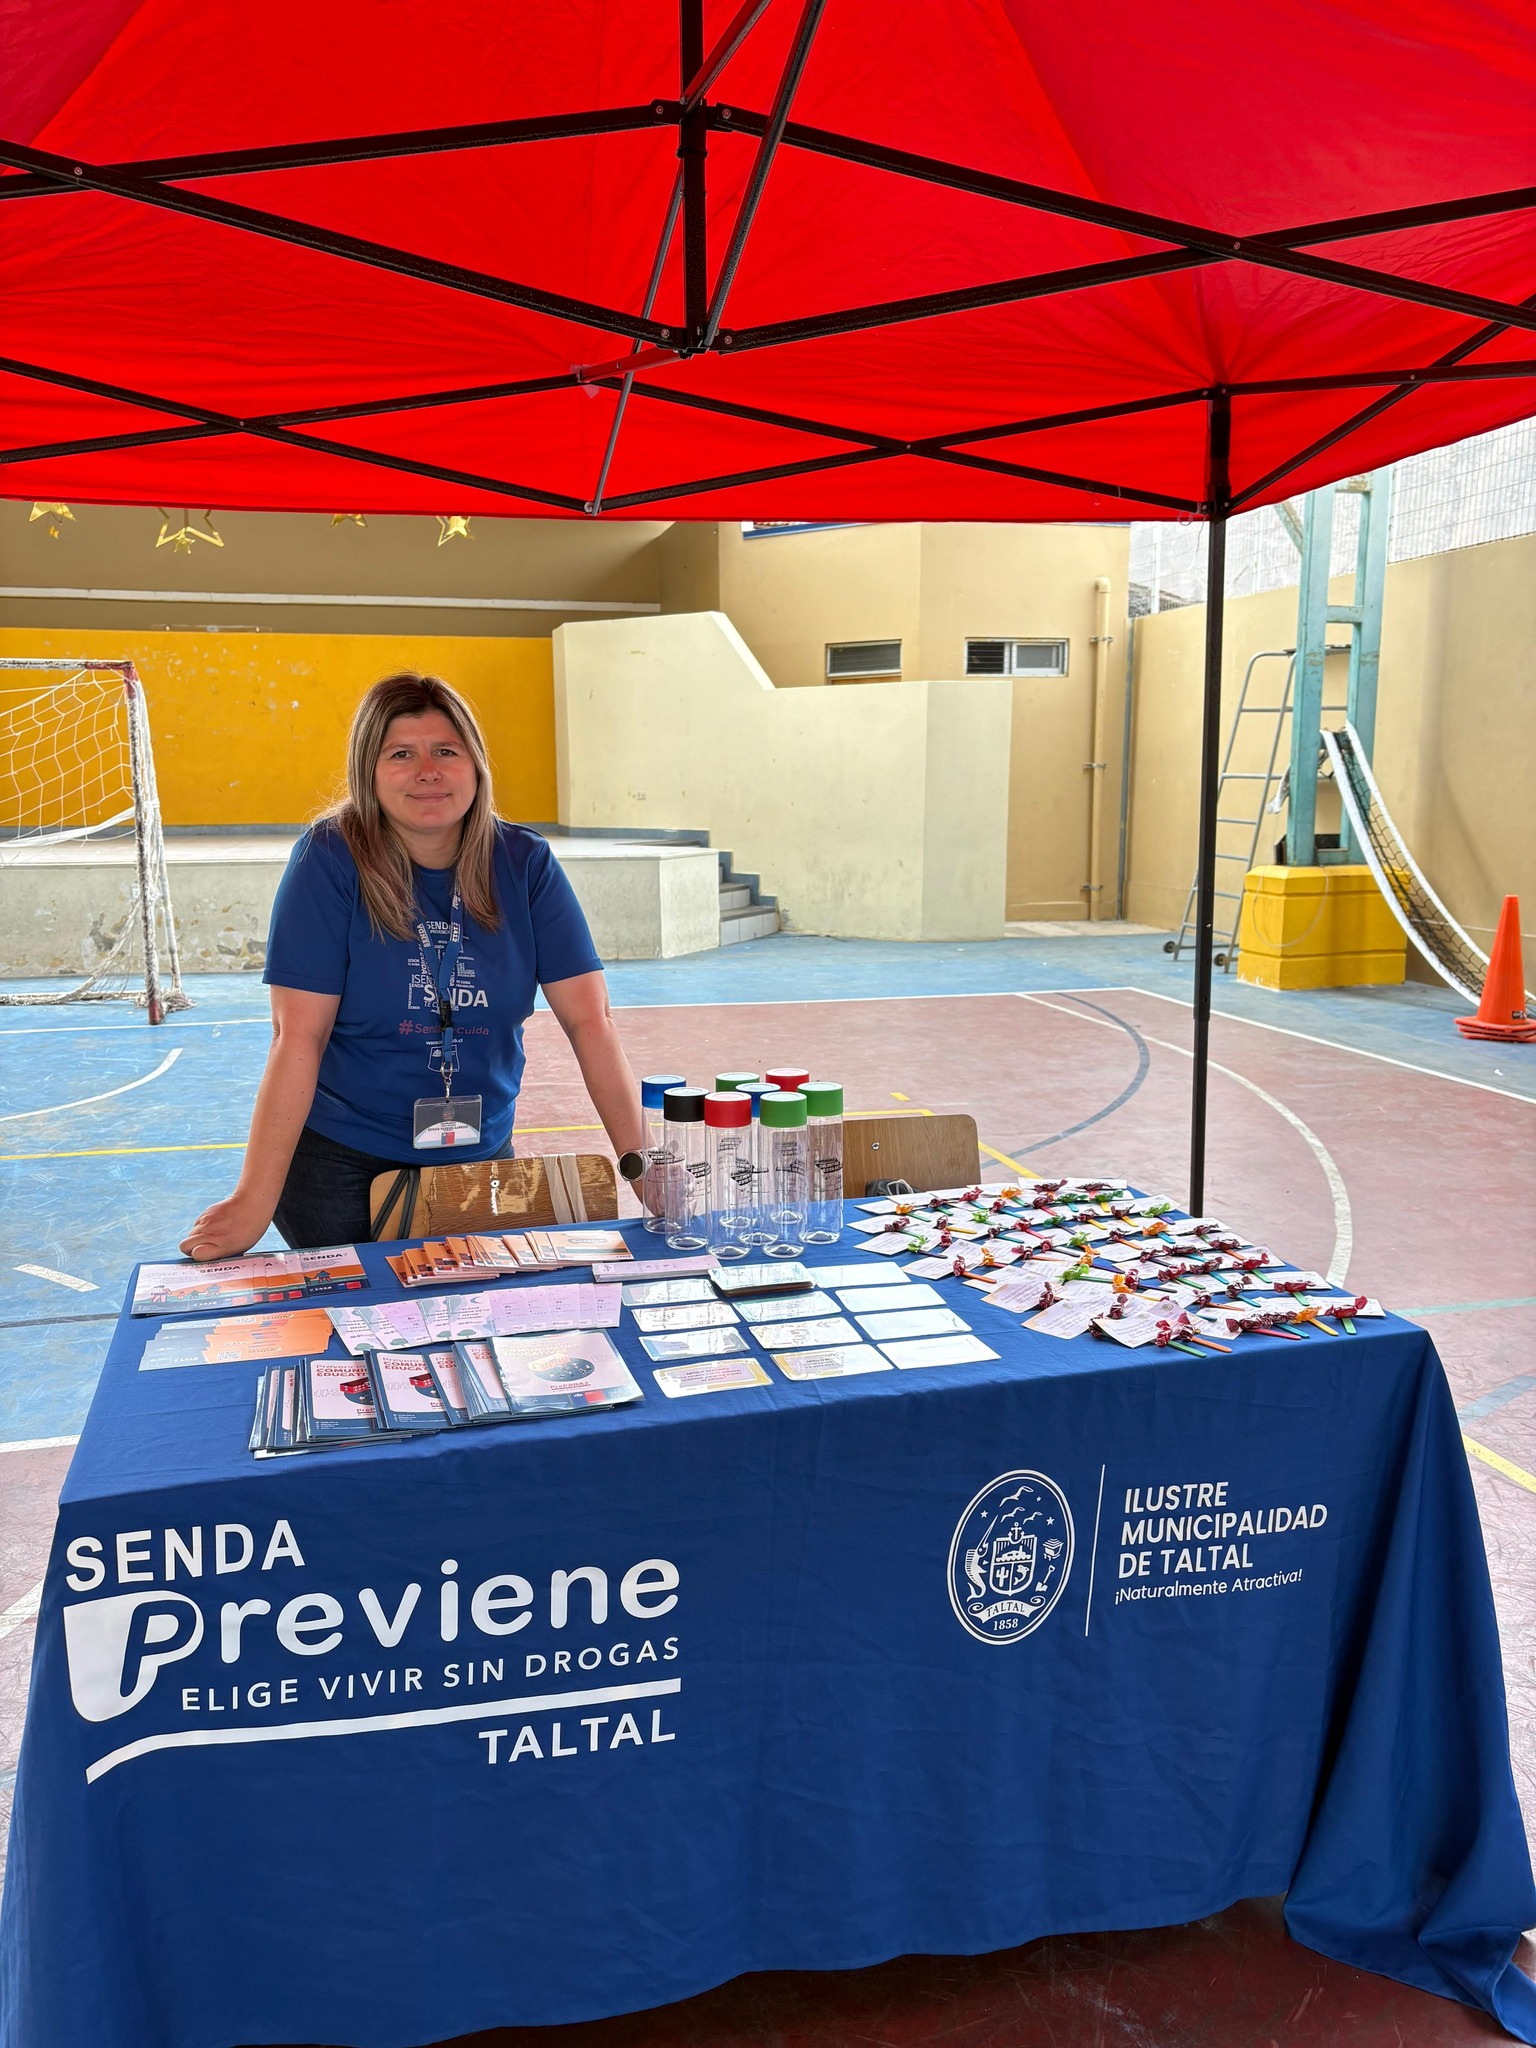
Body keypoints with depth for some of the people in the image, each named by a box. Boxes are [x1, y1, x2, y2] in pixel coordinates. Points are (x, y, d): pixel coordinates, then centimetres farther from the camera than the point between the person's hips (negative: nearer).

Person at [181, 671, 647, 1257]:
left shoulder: (524, 863, -6)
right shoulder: (330, 858, -14)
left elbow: (589, 1019, -9)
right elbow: (298, 1037, -18)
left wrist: (640, 1162, -16)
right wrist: (254, 1202, -22)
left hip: (479, 1153, 3)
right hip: (338, 1163, -2)